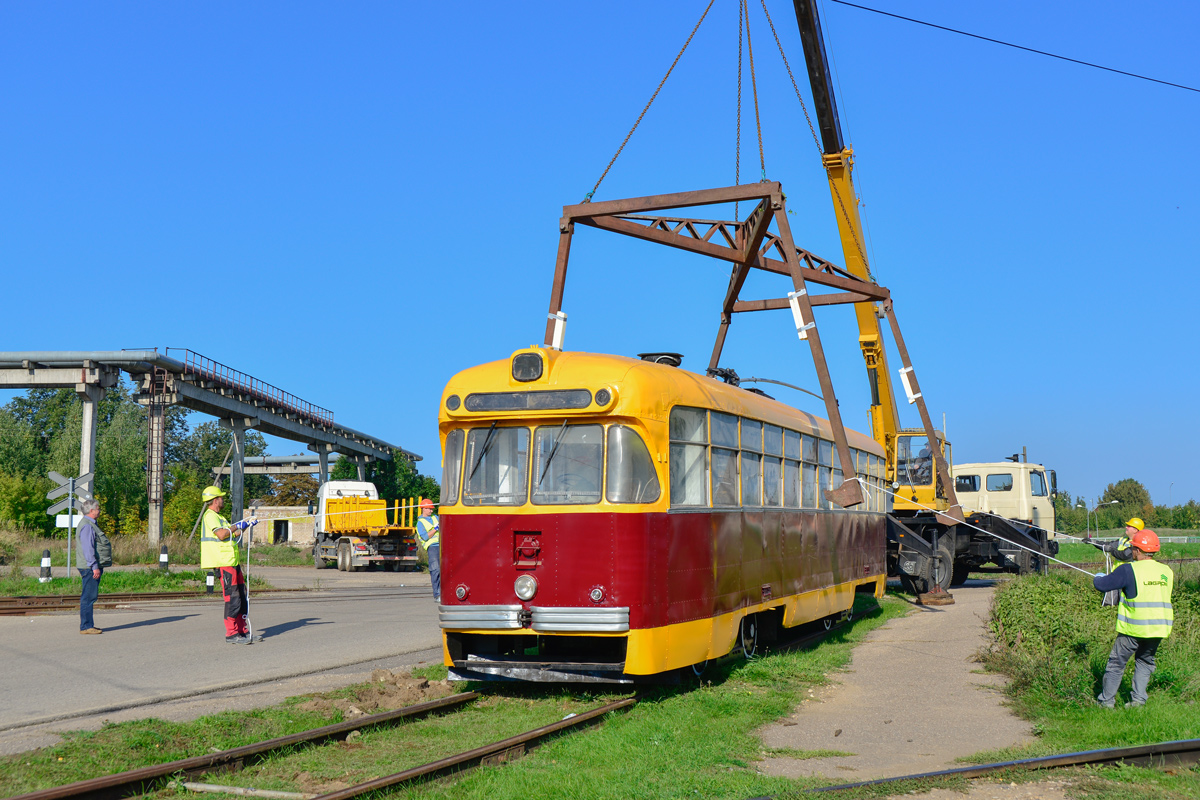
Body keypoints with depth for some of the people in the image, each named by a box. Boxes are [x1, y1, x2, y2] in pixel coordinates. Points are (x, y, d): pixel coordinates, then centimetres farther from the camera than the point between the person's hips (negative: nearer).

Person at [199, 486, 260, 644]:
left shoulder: (218, 517, 25)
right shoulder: (210, 515, -8)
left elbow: (232, 536, 29)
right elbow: (221, 535, -22)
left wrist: (245, 526, 22)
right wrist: (236, 526, -9)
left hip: (232, 562, 10)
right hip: (223, 563, -10)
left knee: (241, 596, 11)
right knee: (232, 598, -10)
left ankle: (243, 631, 17)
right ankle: (231, 634, -7)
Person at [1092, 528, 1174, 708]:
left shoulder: (1129, 570, -12)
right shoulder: (1167, 571, 6)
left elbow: (1102, 585, -8)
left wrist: (1098, 577, 16)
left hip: (1134, 628, -5)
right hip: (1159, 627, 5)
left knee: (1117, 663, 8)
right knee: (1145, 661, 22)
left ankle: (1106, 700, 11)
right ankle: (1139, 698, 14)